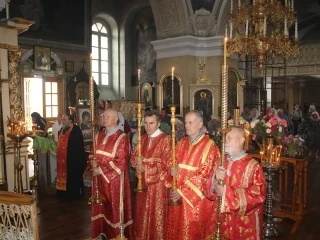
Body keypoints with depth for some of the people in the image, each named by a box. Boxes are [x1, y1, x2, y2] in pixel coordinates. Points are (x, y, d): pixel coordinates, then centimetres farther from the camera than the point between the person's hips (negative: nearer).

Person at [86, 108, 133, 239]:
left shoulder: (122, 138, -13)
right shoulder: (99, 135, 7)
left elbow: (120, 162, -17)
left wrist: (101, 170, -18)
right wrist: (93, 163, -9)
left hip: (114, 179, -6)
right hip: (99, 177, 6)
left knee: (114, 207, 5)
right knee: (100, 206, 14)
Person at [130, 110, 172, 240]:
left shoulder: (165, 140, -12)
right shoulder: (143, 139, 9)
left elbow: (166, 164, -16)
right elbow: (134, 157, 9)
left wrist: (146, 168, -18)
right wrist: (137, 163, -14)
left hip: (158, 184, -6)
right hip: (143, 183, 6)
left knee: (156, 214, 5)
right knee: (143, 213, 15)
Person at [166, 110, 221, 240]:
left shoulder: (209, 146, -10)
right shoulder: (182, 143, 9)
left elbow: (204, 175, -15)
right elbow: (173, 166, 13)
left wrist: (183, 191, -16)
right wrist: (173, 171, -11)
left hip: (197, 198, -5)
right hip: (177, 194, 6)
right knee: (176, 229, 13)